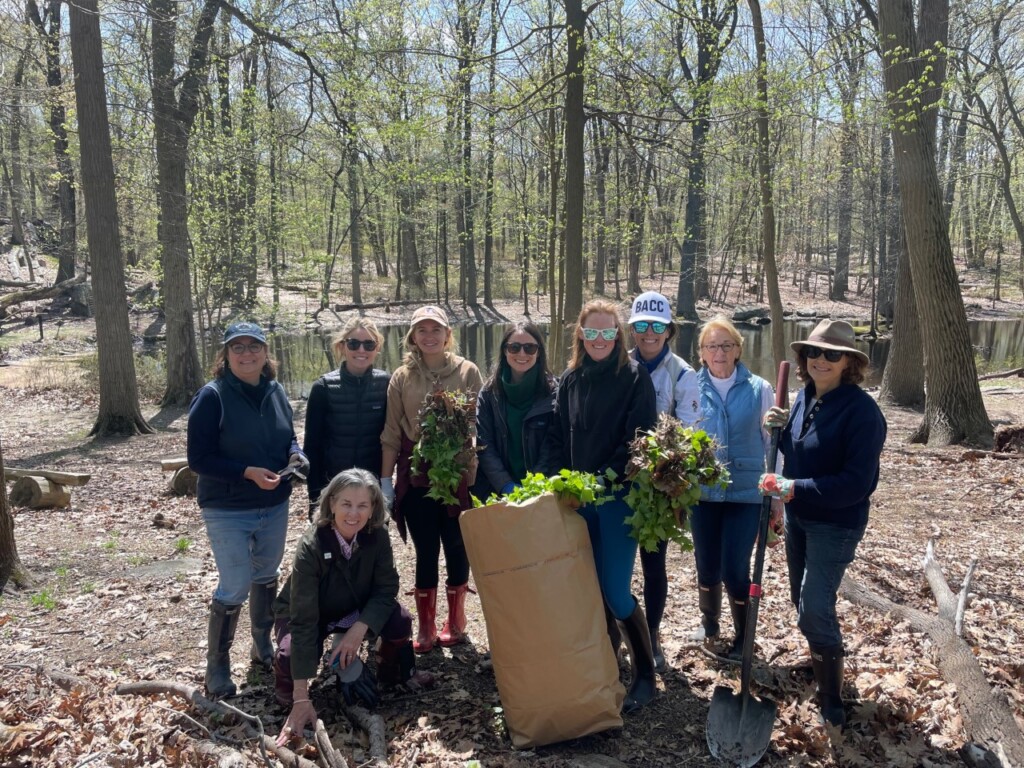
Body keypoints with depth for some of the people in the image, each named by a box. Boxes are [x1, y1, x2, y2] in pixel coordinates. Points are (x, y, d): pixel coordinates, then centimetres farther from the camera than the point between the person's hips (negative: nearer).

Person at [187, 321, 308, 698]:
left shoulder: (276, 392, 2)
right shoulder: (212, 397, -14)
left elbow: (289, 438, 13)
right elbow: (199, 459, -15)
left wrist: (295, 456, -10)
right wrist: (249, 472, -25)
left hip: (275, 507, 6)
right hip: (227, 512, -5)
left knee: (266, 578, 19)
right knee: (235, 588, -4)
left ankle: (263, 646, 39)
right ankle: (217, 666, 17)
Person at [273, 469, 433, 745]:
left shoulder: (377, 536, -24)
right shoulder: (311, 546, -35)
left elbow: (386, 588, -16)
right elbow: (304, 620, -38)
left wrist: (358, 630, -34)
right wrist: (301, 698, -41)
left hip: (354, 610, 3)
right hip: (304, 615, -3)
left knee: (400, 621, -23)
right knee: (289, 660, -32)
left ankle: (394, 674, 9)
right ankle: (288, 694, 7)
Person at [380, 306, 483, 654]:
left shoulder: (468, 372, 0)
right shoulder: (402, 378, 4)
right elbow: (391, 433, 5)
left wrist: (478, 474, -6)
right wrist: (385, 480, 3)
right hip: (416, 478, 1)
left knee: (457, 549, 10)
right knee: (426, 552, 7)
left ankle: (455, 623, 28)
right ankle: (425, 629, 21)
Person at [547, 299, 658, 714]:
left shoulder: (634, 376, -4)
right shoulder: (570, 379, 10)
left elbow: (638, 437, -11)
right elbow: (558, 436, 11)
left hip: (618, 496, -5)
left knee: (616, 591, -6)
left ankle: (644, 674, 12)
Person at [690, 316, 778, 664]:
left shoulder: (759, 389, -4)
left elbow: (773, 443, 2)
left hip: (746, 493, -1)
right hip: (702, 492, 2)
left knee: (735, 569, -3)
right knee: (706, 567, 12)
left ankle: (743, 637, 23)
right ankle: (709, 623, 41)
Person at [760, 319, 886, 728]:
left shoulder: (862, 411, -23)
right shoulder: (805, 396, -1)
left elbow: (857, 484, -26)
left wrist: (796, 489, -32)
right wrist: (780, 429, -7)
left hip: (837, 524, -7)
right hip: (797, 515, 8)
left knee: (815, 609, -8)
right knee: (802, 600, 20)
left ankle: (831, 705, 11)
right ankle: (823, 662, 45)